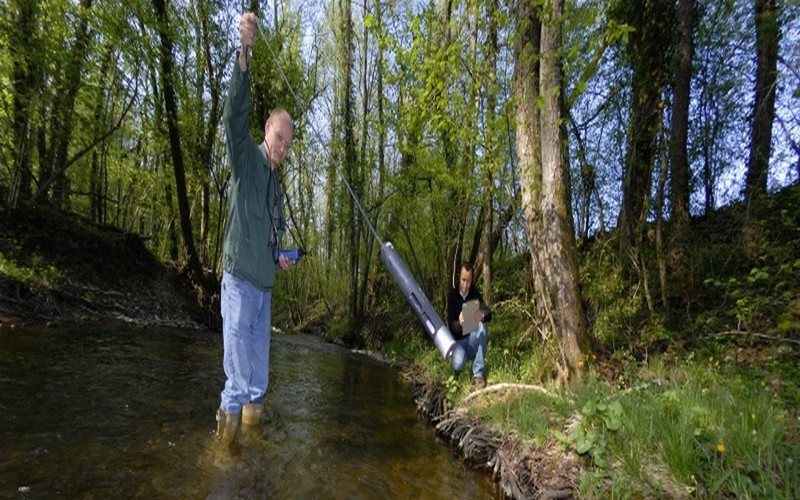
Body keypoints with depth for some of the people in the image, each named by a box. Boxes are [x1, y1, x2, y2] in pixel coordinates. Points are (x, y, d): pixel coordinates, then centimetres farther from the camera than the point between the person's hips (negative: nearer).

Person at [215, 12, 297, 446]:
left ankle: (253, 405, 22)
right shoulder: (246, 158, -1)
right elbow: (235, 113, -19)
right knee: (238, 336, -7)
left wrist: (282, 257, 11)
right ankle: (233, 405, 5)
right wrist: (244, 55, -30)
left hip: (265, 279, 7)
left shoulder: (278, 184, 19)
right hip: (240, 273, -7)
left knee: (259, 344, 11)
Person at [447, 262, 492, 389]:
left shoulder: (475, 294, -3)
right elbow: (451, 324, -14)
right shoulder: (452, 295, -8)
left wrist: (482, 316, -42)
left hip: (473, 339, 2)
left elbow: (489, 313, -17)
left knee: (482, 326, -30)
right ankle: (459, 356, 8)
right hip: (458, 341, -2)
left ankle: (479, 374, -25)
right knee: (457, 364, -33)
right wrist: (459, 323, -39)